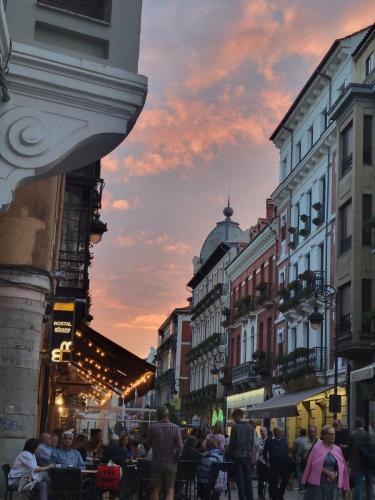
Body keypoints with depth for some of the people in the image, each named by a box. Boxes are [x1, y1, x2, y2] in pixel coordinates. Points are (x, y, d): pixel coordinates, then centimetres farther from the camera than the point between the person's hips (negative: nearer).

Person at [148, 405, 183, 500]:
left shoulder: (153, 427, -5)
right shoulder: (175, 428, -8)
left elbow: (150, 443, 8)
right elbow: (180, 447, -10)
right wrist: (175, 458, 4)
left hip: (156, 463, 1)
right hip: (170, 464, -1)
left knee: (155, 490, 10)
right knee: (170, 490, 3)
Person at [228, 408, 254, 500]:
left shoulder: (235, 427, -9)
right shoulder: (250, 427, 7)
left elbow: (232, 442, -8)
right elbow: (252, 442, 10)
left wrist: (230, 453, 5)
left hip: (238, 455, -5)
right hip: (248, 456, 5)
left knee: (240, 479, 0)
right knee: (248, 478, 10)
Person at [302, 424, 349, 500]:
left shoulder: (337, 449, 7)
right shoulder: (317, 447, -4)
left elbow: (342, 466, 8)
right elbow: (316, 465, -6)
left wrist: (335, 474, -10)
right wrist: (328, 472, -14)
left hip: (333, 484, 4)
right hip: (317, 482, -4)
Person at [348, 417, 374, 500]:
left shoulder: (351, 435, -3)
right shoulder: (367, 435, -11)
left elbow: (349, 449, 2)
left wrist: (350, 461, 14)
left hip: (355, 463, 2)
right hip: (366, 463, -2)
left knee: (358, 485, 3)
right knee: (368, 484, 15)